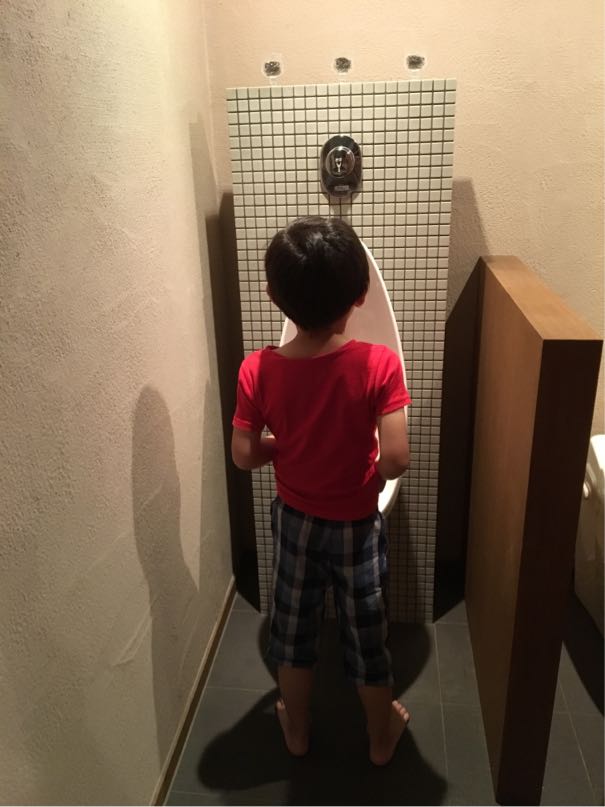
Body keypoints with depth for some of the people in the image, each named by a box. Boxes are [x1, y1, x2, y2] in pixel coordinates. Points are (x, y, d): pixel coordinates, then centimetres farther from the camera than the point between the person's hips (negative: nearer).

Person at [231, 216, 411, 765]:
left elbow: (245, 456, -13)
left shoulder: (258, 370, -19)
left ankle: (297, 729, 45)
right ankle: (382, 735, 43)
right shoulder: (378, 364, -25)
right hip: (357, 525, -1)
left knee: (293, 627, 23)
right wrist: (372, 471, -6)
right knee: (367, 632, 20)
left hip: (294, 520, 2)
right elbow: (396, 459, -28)